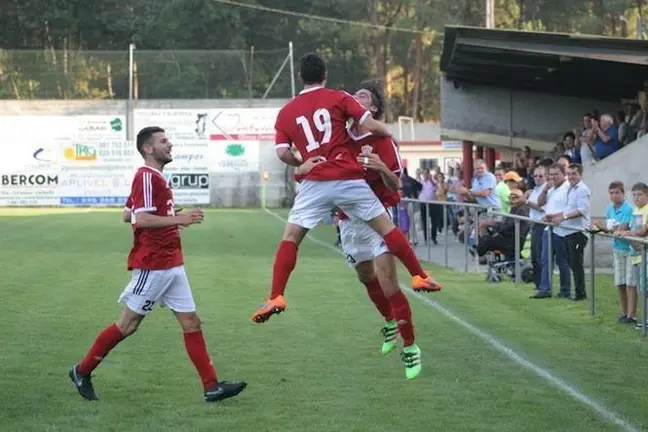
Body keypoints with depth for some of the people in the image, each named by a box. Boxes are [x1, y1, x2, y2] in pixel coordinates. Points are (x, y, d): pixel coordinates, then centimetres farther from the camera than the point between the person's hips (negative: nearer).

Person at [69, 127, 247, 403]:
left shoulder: (154, 177, 16)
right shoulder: (147, 177, -14)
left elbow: (127, 214, 24)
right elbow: (141, 219, -23)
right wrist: (179, 219, -26)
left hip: (171, 264, 10)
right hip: (152, 265, -10)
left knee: (191, 323, 4)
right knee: (128, 325, 0)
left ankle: (212, 387, 2)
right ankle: (82, 371, 13)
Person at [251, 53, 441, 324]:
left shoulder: (286, 112, 10)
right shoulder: (338, 98, 4)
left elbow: (282, 152, 0)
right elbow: (371, 126, -3)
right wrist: (389, 134, 17)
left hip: (315, 184, 1)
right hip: (348, 179, -1)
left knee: (290, 238, 7)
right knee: (387, 228, 10)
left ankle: (276, 297, -6)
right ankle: (419, 276, 12)